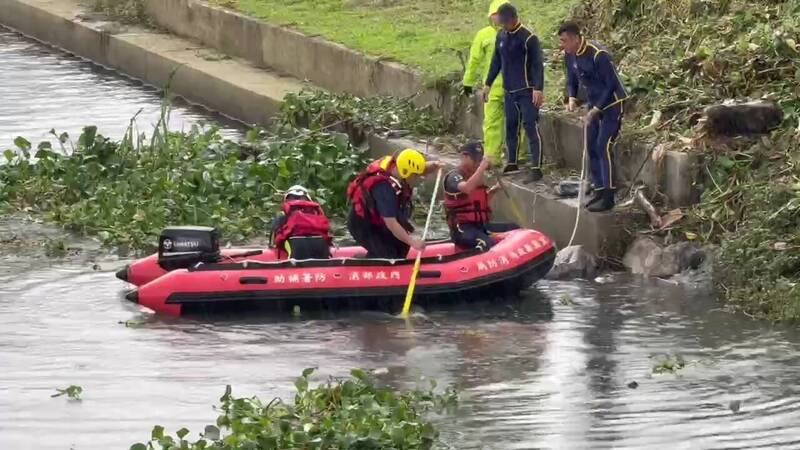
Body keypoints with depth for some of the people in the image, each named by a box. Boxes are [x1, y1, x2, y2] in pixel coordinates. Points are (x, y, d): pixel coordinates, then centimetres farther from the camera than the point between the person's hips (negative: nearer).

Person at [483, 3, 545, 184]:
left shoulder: (528, 38, -13)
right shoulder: (501, 37, 7)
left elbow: (538, 64, -15)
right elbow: (496, 62, 18)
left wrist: (538, 89, -22)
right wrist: (488, 84, 19)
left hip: (527, 91, -7)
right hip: (509, 91, 7)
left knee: (531, 128, -10)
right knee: (510, 127, 13)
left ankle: (536, 169, -12)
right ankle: (512, 163, 25)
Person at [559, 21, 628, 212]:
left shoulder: (598, 55, -27)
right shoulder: (570, 55, -3)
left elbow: (611, 85, -23)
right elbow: (572, 80, 12)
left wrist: (595, 111, -24)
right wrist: (572, 99, -8)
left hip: (612, 103, -8)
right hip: (594, 103, 8)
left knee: (604, 146, -14)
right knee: (591, 147, 8)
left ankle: (608, 196, -14)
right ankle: (599, 190, 16)